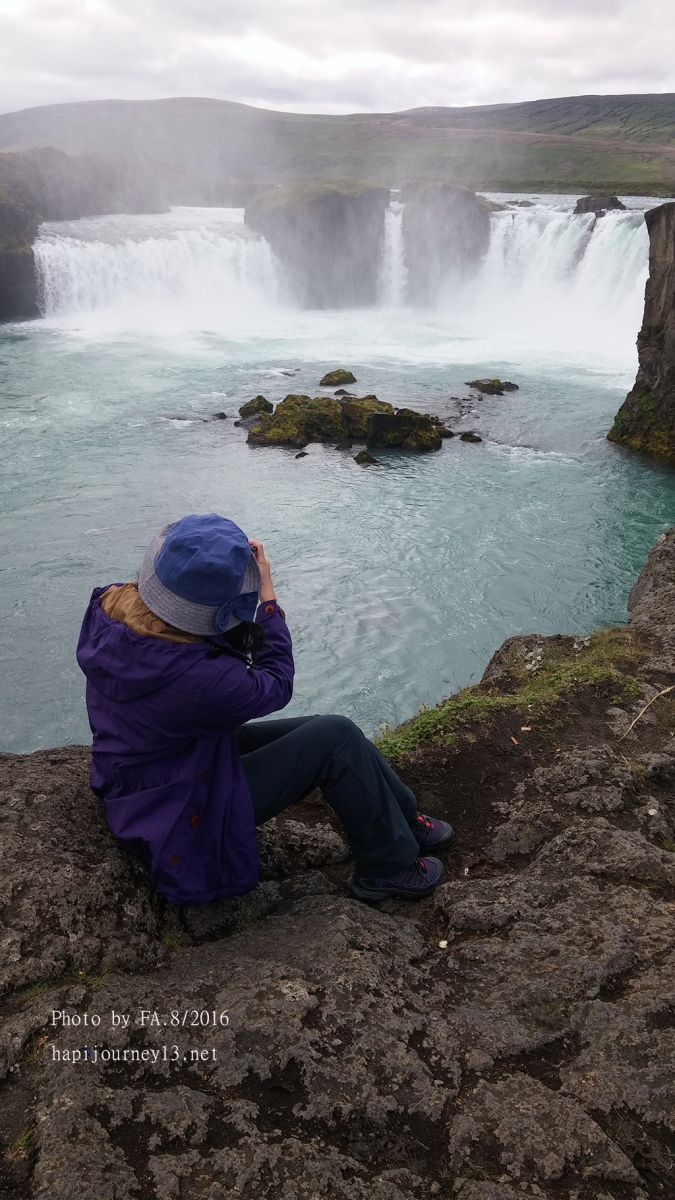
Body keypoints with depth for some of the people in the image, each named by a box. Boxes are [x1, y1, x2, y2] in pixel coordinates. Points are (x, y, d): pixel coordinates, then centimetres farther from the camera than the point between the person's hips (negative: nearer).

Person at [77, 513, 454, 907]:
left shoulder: (110, 605, -15)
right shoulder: (197, 678, -39)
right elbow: (275, 687, -17)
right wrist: (267, 595, -12)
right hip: (183, 822, -9)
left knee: (330, 731, 10)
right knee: (337, 740, -11)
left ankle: (405, 820, 30)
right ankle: (389, 866, 11)